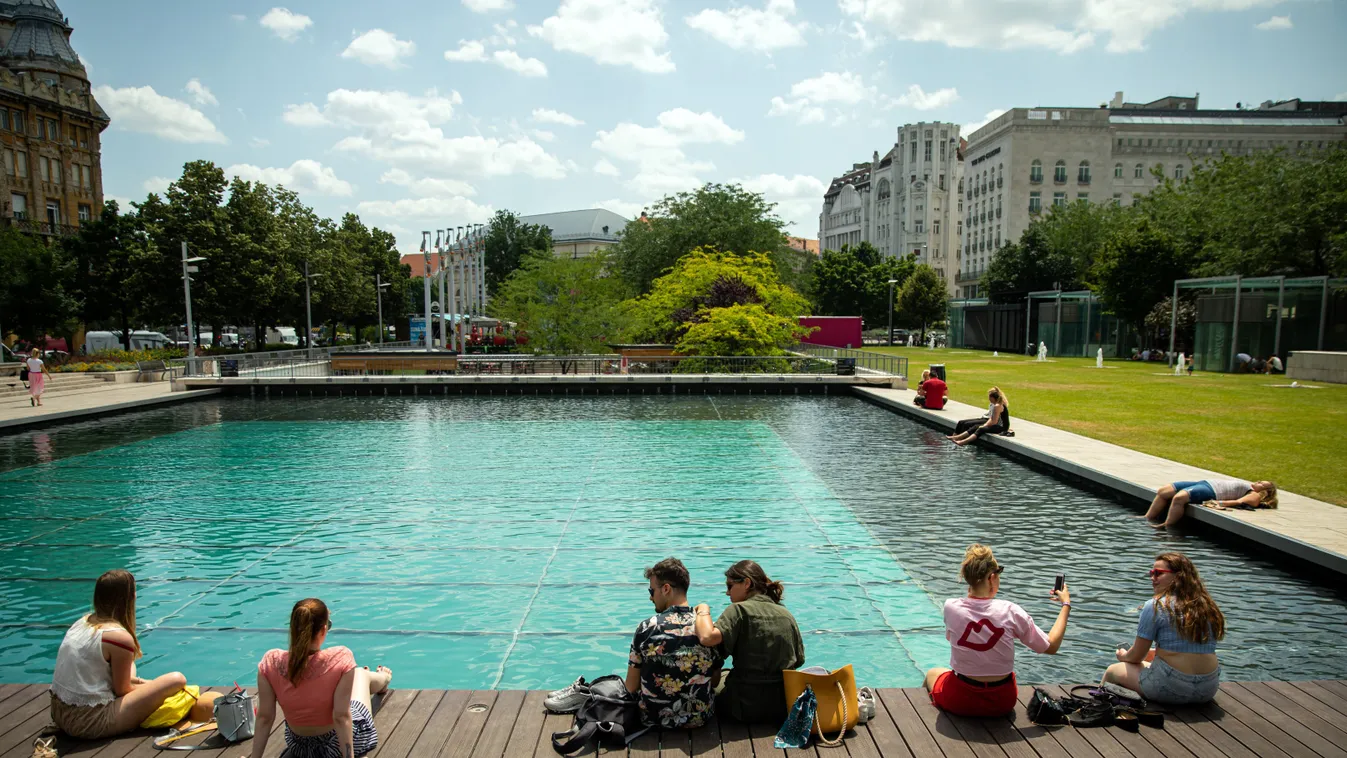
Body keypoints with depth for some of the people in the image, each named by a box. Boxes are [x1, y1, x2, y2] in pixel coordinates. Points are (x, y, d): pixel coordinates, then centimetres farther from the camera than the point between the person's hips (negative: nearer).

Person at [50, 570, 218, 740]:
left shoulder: (83, 622, 7)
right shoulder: (120, 637, -18)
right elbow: (122, 690, -8)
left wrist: (139, 682, 14)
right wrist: (151, 686, 12)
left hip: (59, 713, 10)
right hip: (90, 724, -10)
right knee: (176, 680, -12)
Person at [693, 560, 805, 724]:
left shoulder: (739, 610, -13)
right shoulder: (787, 615, 5)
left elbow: (707, 638, -28)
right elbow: (799, 661, 10)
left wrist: (703, 610, -11)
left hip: (748, 707, -5)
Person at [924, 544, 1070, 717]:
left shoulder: (951, 607, -17)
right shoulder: (1009, 611, -19)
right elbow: (1051, 647, -8)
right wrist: (1066, 604, 3)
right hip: (1002, 703, 1)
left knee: (932, 673, 34)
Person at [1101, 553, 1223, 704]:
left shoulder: (1155, 606, -9)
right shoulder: (1208, 607, 8)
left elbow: (1137, 656, -4)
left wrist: (1123, 656, 19)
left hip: (1171, 689, -7)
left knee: (1112, 671, 17)